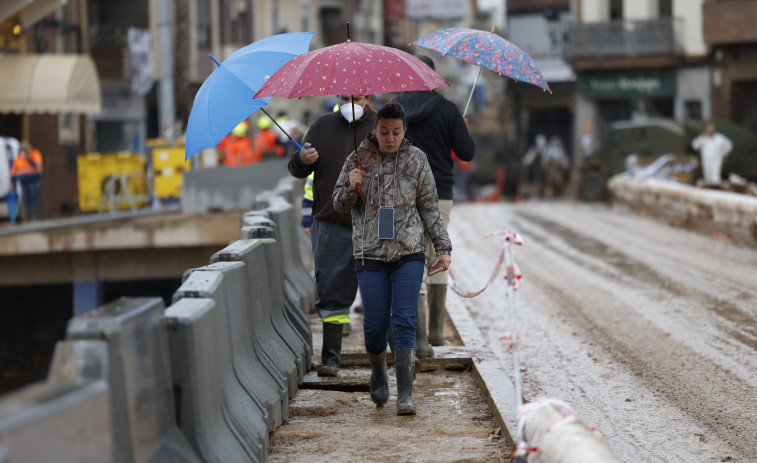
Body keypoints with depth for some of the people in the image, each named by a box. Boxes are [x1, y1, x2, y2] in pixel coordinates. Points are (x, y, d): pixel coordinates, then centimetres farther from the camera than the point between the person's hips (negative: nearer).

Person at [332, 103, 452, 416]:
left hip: (409, 253, 0)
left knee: (405, 322, -9)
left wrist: (442, 247, 6)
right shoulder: (359, 158, 5)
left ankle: (405, 395, -10)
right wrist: (351, 187, -15)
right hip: (370, 254, 0)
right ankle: (378, 374, 31)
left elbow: (430, 208, 12)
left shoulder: (416, 160, 7)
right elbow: (339, 204, 7)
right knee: (375, 324, 1)